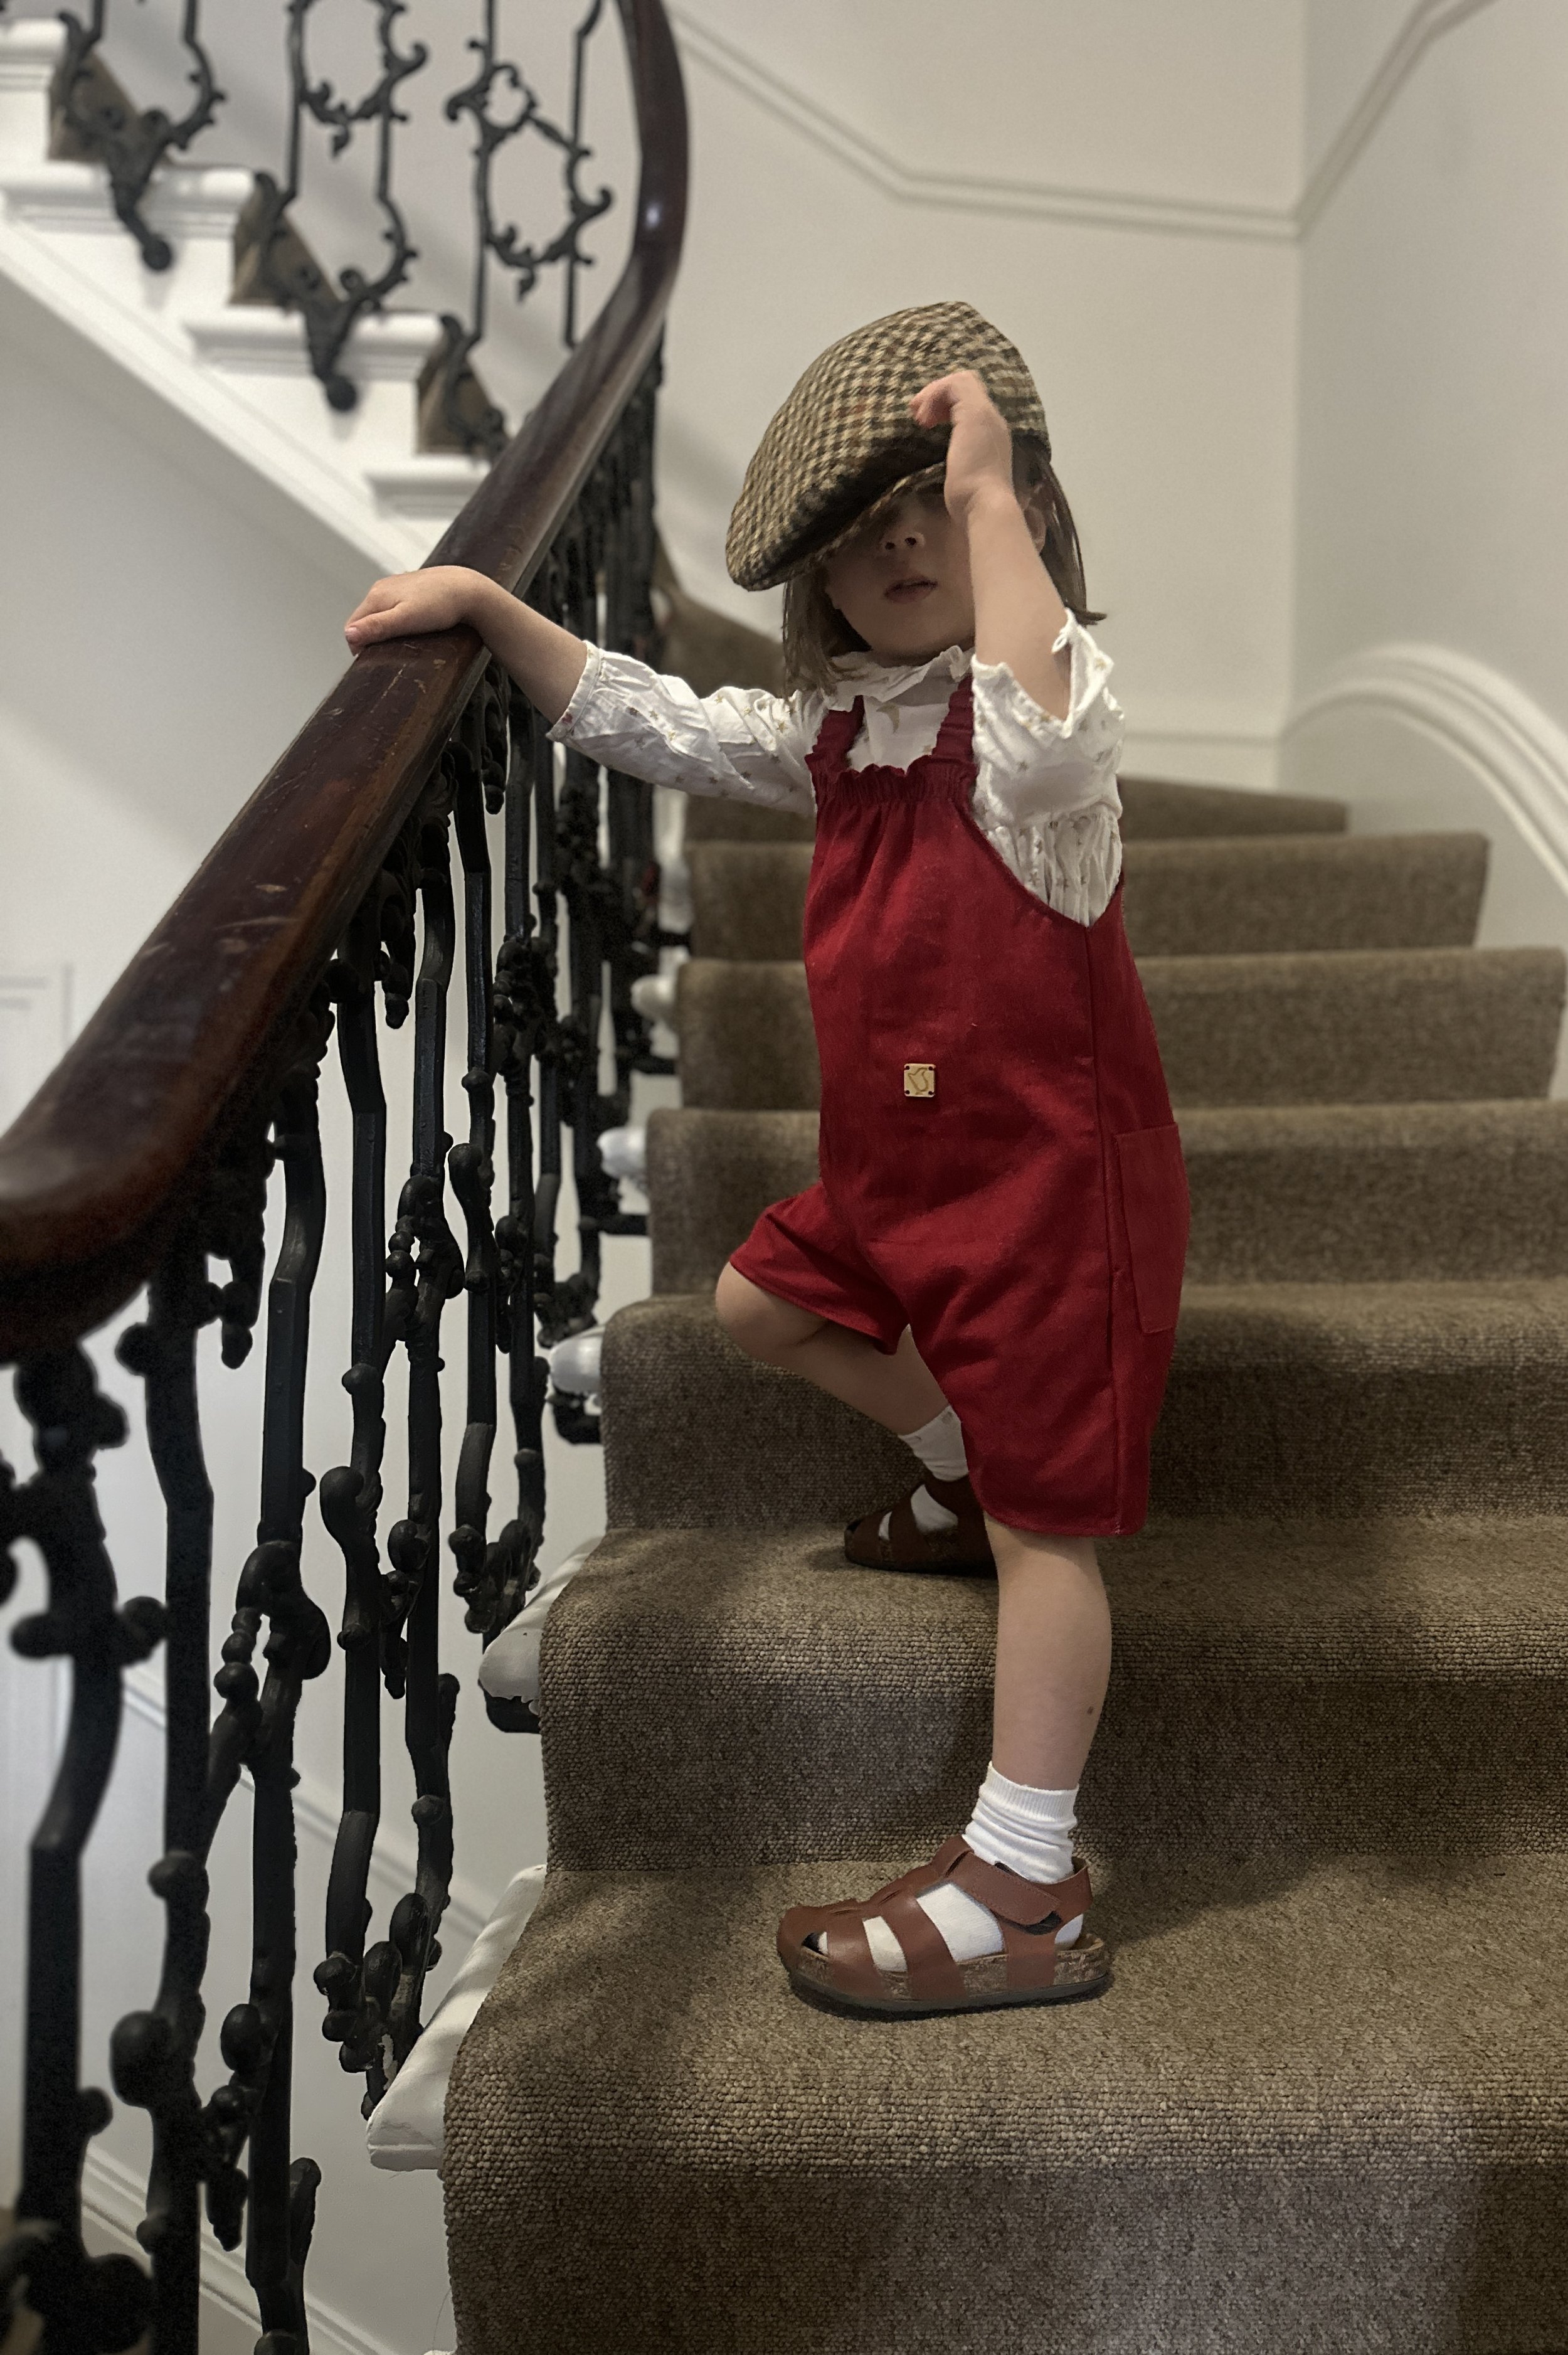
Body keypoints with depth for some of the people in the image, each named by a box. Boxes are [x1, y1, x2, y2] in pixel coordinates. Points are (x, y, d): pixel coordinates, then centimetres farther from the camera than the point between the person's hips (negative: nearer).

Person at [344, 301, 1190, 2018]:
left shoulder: (1047, 694, -15)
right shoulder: (836, 726, 10)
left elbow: (1038, 733, -41)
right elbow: (641, 721, 15)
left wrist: (986, 486, -32)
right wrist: (487, 606, 6)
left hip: (1053, 1174, -8)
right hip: (902, 1166, 9)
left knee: (1045, 1524, -2)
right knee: (762, 1302, 27)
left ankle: (1024, 1893, 10)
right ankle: (961, 1479, 41)